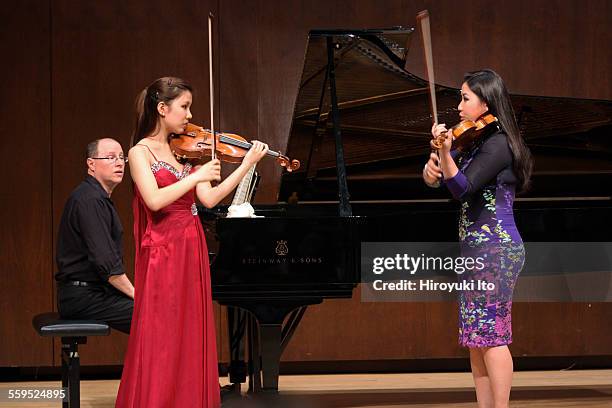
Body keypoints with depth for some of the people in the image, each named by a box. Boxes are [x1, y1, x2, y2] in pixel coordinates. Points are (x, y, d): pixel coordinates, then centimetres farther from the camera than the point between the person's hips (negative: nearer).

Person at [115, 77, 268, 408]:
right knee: (161, 345, -5)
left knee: (192, 340, 7)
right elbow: (154, 200, -20)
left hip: (192, 252, 6)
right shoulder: (140, 152, -5)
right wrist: (197, 176, -20)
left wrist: (248, 163, -1)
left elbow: (209, 199, 3)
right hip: (163, 254, -6)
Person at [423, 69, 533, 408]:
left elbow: (462, 188, -22)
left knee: (490, 336, -10)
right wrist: (431, 168, -9)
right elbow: (434, 177, 13)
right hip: (476, 249, 10)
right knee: (476, 339, 9)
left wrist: (445, 153, -35)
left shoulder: (497, 144, -13)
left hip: (494, 251, -10)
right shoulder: (474, 143, 15)